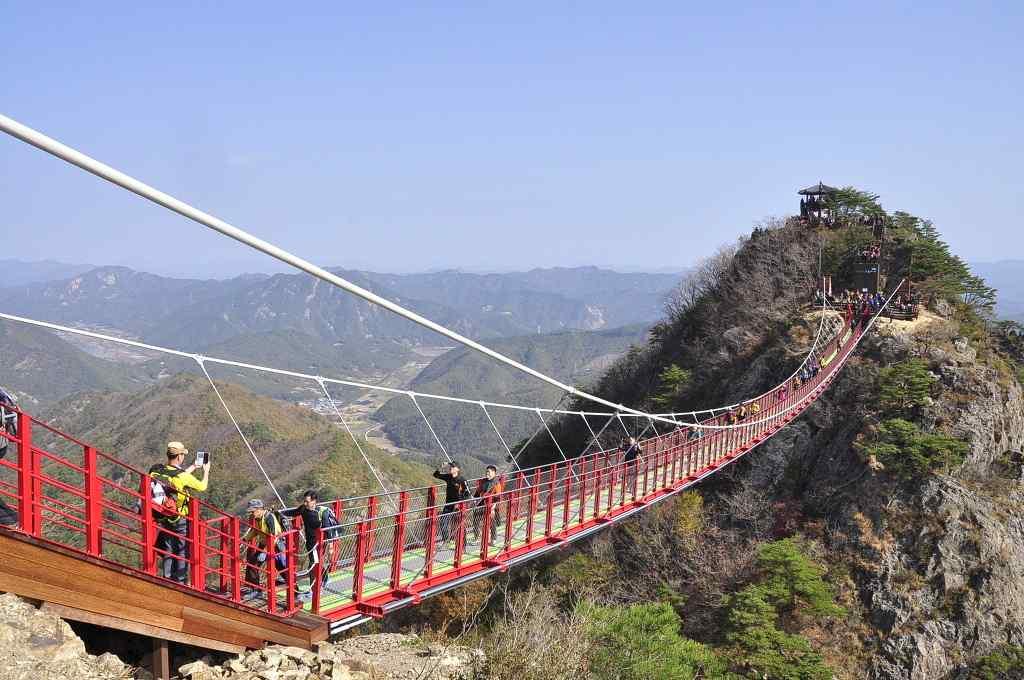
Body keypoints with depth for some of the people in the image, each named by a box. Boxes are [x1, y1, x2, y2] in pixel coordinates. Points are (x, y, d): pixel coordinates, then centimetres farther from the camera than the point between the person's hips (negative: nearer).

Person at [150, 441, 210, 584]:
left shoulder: (157, 471, -2)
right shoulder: (183, 476, -19)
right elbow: (202, 486, -4)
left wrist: (193, 467, 26)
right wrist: (206, 471, 14)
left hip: (163, 519, 5)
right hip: (180, 519, -5)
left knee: (167, 551, 14)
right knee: (182, 551, 5)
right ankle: (181, 582, 7)